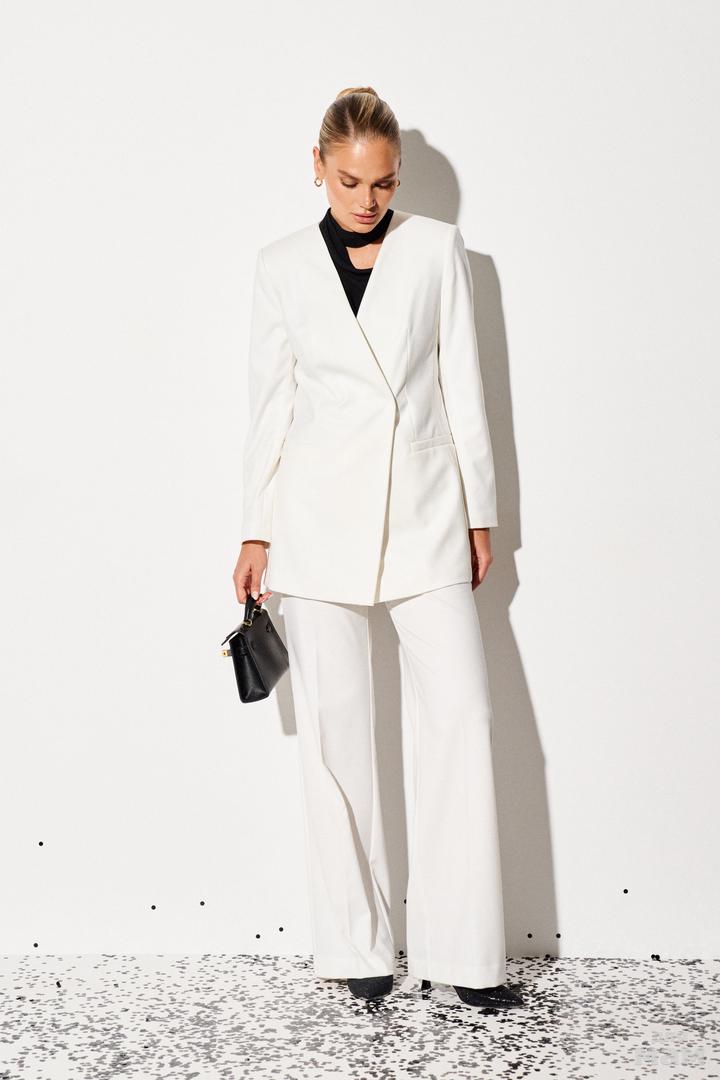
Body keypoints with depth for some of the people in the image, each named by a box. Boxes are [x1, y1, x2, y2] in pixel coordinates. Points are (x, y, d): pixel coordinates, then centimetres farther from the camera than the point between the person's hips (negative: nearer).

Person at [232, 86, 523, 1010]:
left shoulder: (437, 249, 4)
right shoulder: (283, 266, 5)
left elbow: (462, 387, 6)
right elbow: (270, 406, 6)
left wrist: (479, 511, 4)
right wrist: (255, 533, 3)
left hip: (425, 512, 0)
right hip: (321, 518, 0)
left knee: (460, 715, -4)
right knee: (335, 726, 2)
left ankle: (464, 950, 4)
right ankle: (357, 945, 14)